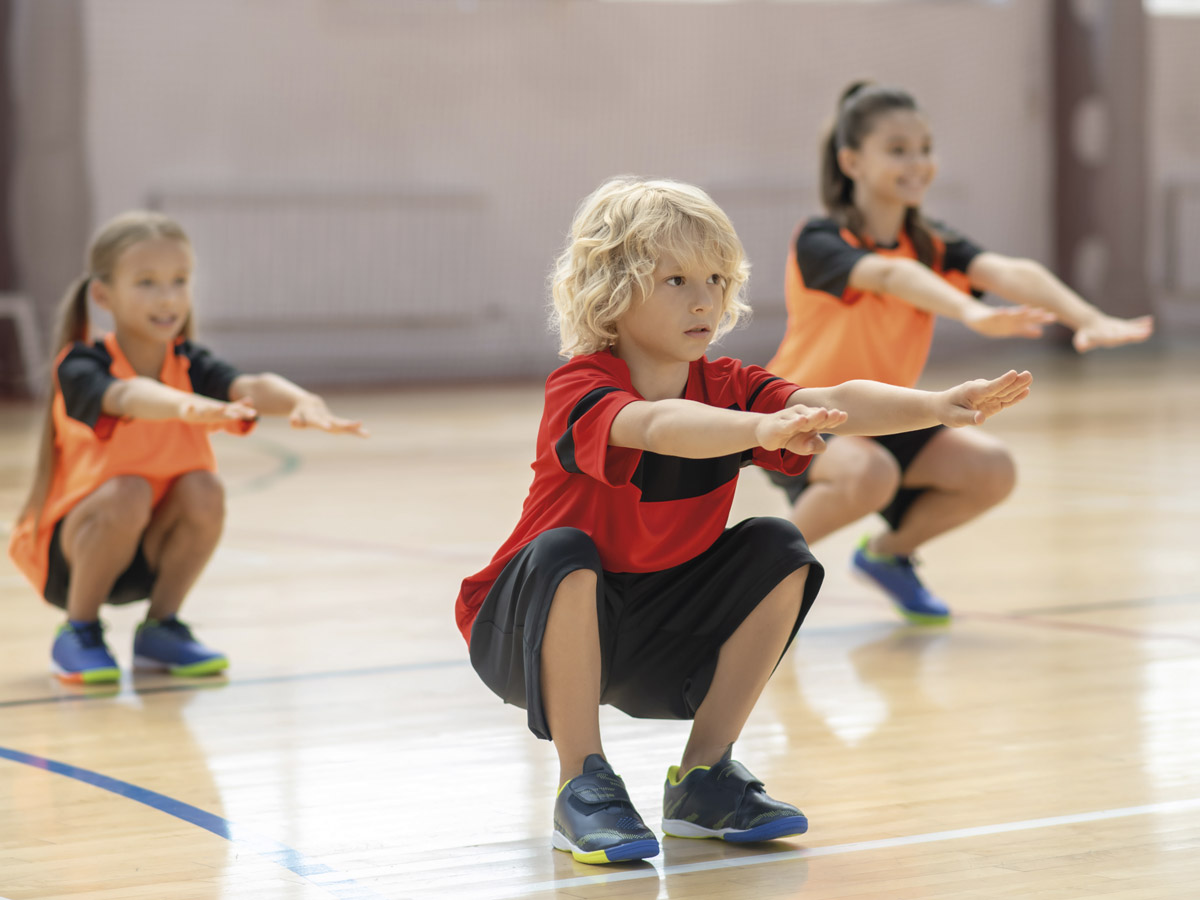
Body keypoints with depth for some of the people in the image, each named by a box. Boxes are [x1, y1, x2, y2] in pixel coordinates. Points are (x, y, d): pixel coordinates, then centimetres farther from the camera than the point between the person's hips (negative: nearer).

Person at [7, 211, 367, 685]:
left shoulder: (189, 365, -10)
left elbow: (250, 387, -31)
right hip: (67, 553, -4)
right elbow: (127, 396, -46)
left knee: (203, 489, -24)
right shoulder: (80, 368, -21)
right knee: (127, 493, -32)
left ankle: (160, 629, -3)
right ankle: (77, 633, -10)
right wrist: (188, 406, -68)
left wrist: (304, 402, -55)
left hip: (148, 555, 4)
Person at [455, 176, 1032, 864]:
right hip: (532, 633, -6)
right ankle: (583, 787, -21)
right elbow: (656, 427, -46)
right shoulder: (577, 390, -24)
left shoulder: (727, 388, -6)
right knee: (563, 552, -36)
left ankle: (703, 777, -3)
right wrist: (764, 429, -63)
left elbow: (832, 404, -21)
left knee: (778, 550, -11)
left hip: (655, 638, 6)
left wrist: (936, 406, -38)